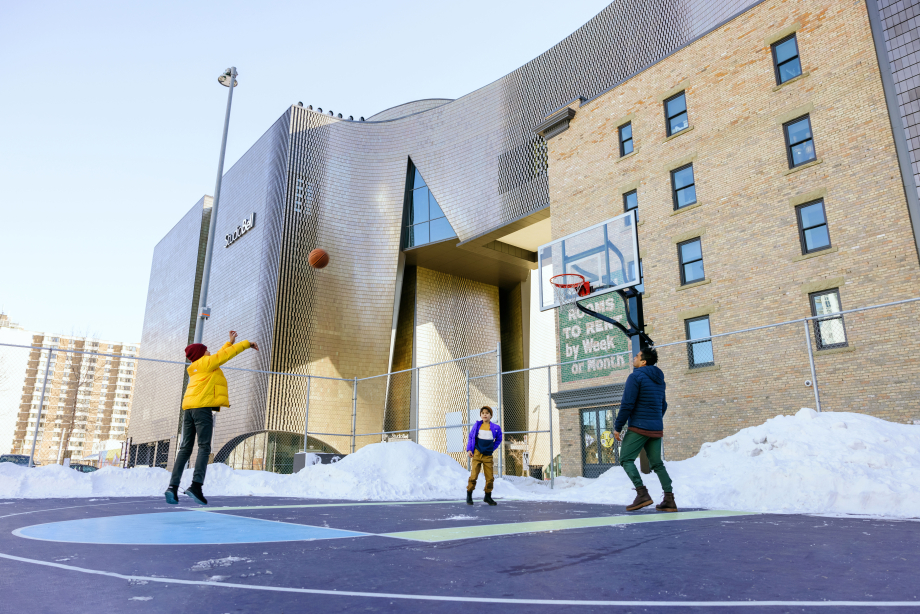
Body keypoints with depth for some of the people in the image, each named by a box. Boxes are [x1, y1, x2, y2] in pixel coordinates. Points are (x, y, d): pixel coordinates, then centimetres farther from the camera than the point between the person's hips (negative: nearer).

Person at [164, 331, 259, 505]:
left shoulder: (195, 368, 28)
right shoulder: (206, 362, 7)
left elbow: (219, 356, 38)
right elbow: (226, 355, 4)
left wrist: (230, 342, 44)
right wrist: (247, 344, 13)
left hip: (188, 408, 8)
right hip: (202, 406, -8)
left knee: (185, 448, 6)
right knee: (204, 447, -11)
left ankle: (173, 487, -4)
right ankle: (196, 485, -23)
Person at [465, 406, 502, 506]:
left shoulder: (495, 428, 1)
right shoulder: (477, 425, 1)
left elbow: (498, 439, 16)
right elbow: (470, 437, 7)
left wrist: (492, 449, 8)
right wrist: (469, 449, 0)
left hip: (488, 456, 1)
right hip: (477, 454, -1)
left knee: (490, 478, 2)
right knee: (473, 476, -7)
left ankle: (488, 496, 20)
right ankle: (469, 496, 7)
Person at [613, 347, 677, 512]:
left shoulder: (635, 377, -11)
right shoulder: (659, 380, 15)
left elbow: (627, 404, -16)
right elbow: (663, 405, 22)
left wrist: (617, 427, -9)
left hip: (639, 427, -8)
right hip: (656, 429, 8)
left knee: (626, 459, -1)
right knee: (657, 463, 12)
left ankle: (642, 493, -15)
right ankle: (669, 500, 6)